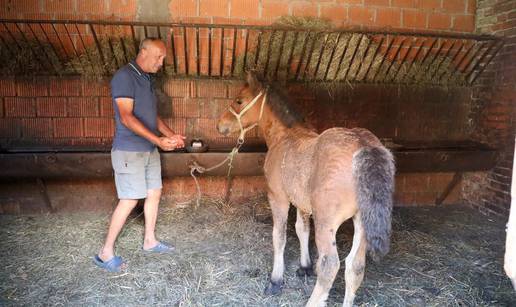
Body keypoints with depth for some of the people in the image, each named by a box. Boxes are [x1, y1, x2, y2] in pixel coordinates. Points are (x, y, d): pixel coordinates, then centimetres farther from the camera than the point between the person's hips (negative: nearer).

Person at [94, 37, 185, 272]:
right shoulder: (124, 77, -15)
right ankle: (106, 253, 8)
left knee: (154, 193, 13)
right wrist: (158, 141, -28)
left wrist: (171, 135, 5)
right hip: (129, 151, -9)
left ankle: (149, 241, 28)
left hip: (149, 150, 9)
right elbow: (126, 118, -23)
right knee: (129, 200, -6)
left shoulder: (147, 79, 12)